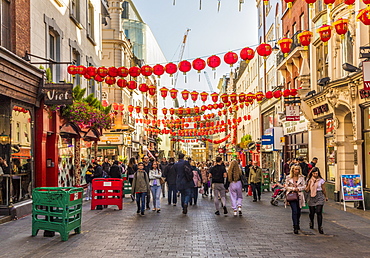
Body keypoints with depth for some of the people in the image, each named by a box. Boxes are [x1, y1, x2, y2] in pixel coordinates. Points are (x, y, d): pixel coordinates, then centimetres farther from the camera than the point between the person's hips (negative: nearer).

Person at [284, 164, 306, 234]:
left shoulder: (301, 177, 5)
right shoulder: (288, 177, 1)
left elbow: (304, 186, 6)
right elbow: (286, 186, 3)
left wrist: (298, 188, -12)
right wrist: (293, 189, -11)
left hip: (299, 195, 3)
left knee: (298, 211, 12)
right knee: (294, 211, -13)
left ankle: (297, 224, 35)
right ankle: (295, 227, -12)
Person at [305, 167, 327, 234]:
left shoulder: (321, 180, 0)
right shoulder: (309, 180, 5)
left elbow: (324, 189, 12)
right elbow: (307, 190, 3)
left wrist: (325, 197, 22)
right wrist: (309, 184, -10)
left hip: (319, 197, -2)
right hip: (311, 197, 2)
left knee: (319, 212, -12)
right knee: (312, 212, 7)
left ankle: (320, 227, -6)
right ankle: (311, 222, 39)